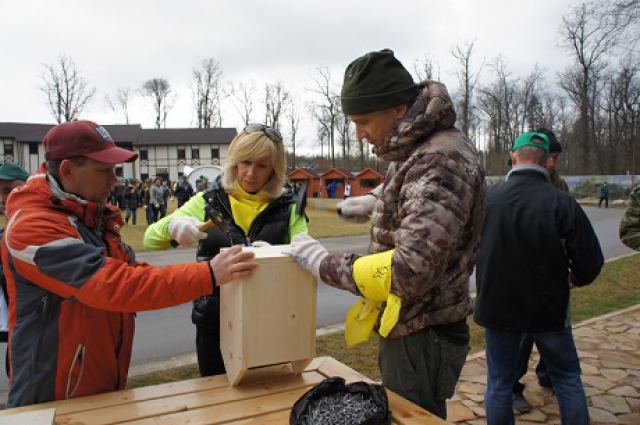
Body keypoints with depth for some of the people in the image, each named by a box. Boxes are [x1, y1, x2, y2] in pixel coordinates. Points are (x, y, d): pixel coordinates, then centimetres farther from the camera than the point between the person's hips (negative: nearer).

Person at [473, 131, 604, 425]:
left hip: (497, 306, 1)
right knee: (568, 380, 20)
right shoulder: (562, 203, -15)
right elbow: (591, 261, -13)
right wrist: (575, 280, 10)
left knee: (499, 384, 14)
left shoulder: (488, 197, -10)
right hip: (548, 309, 0)